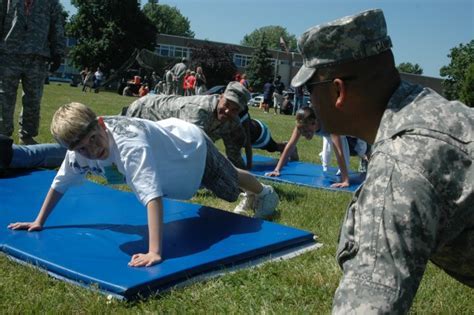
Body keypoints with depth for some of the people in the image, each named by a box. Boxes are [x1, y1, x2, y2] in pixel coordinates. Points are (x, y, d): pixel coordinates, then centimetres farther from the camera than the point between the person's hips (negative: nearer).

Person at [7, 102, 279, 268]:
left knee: (231, 182, 24)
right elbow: (61, 182, -10)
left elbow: (153, 197, -57)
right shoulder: (80, 145, -26)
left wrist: (155, 252, -64)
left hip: (194, 147, -7)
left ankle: (265, 192, 57)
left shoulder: (131, 146, -48)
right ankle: (250, 197, 67)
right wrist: (39, 222, -9)